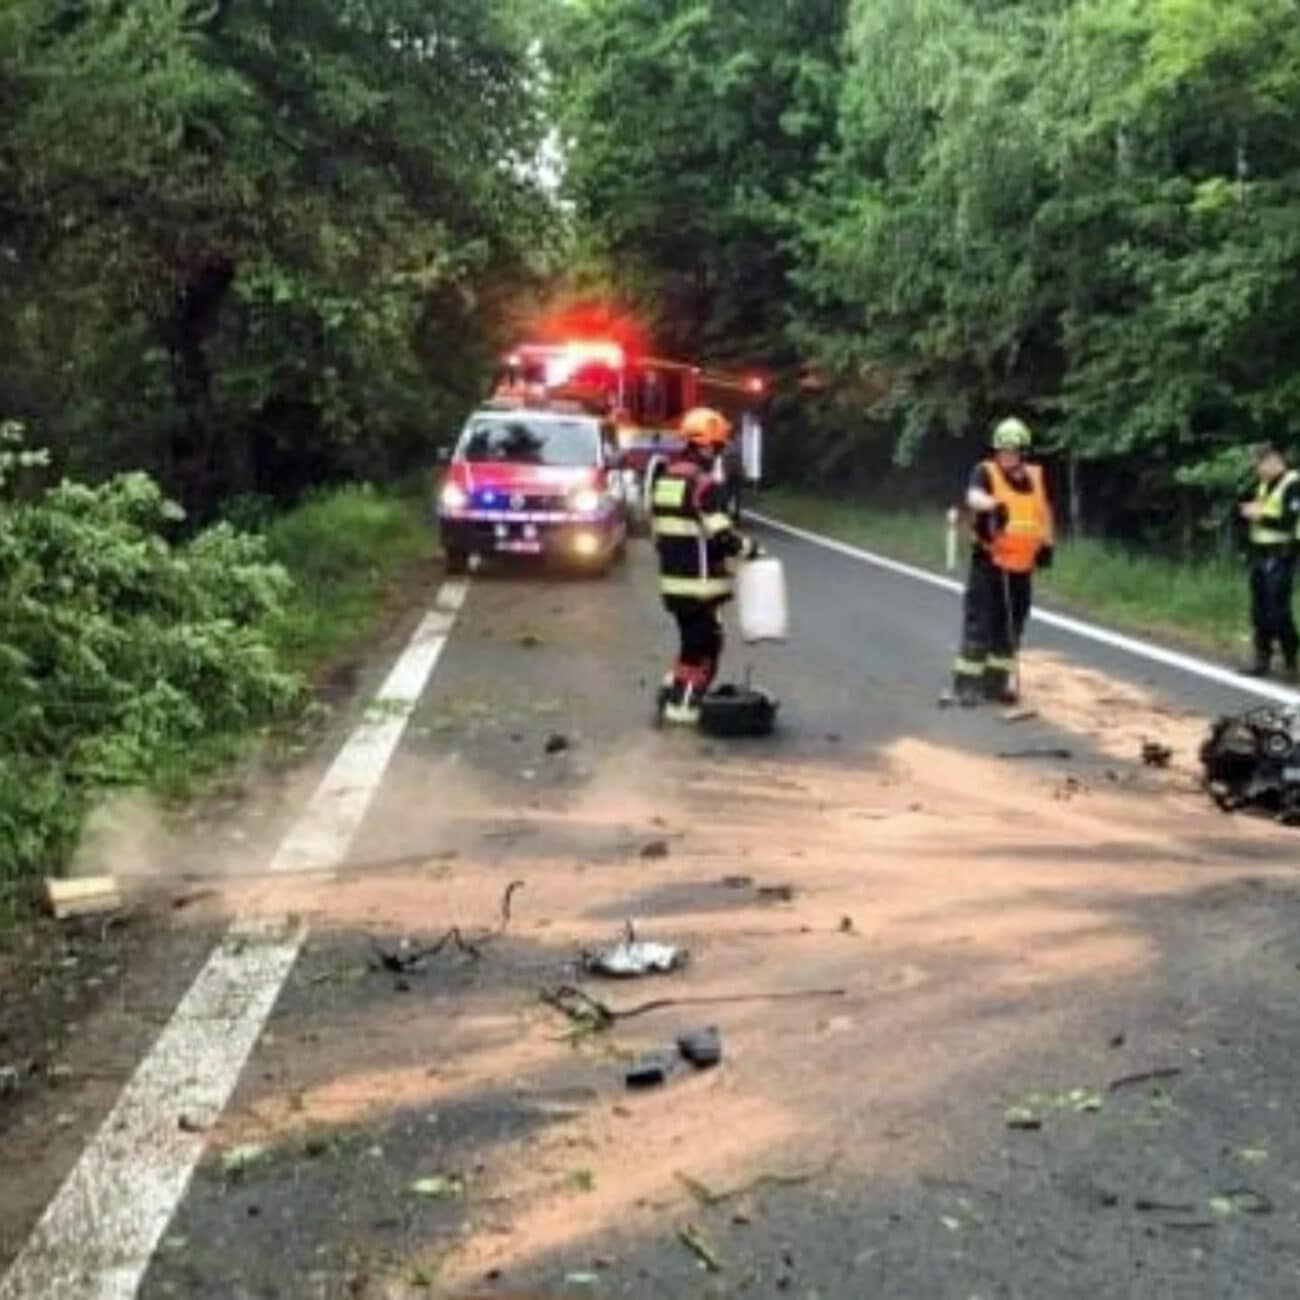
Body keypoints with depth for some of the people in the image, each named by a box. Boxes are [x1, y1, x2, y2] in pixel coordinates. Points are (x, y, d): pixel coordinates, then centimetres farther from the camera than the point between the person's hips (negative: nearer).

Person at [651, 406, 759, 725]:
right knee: (703, 644, 3)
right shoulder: (703, 483, -17)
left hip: (673, 579, 9)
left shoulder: (666, 477, 12)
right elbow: (721, 535, -22)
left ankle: (673, 692, 21)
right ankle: (682, 706, 6)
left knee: (693, 640, 21)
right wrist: (749, 549, -6)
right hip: (698, 582, -9)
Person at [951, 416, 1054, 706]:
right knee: (979, 624, -6)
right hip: (989, 562, -5)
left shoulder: (1036, 477, 7)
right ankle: (967, 683, 0)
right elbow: (974, 497, -30)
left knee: (1010, 628, 12)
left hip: (1021, 566, 5)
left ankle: (998, 680, 24)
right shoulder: (986, 472, -8)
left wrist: (1045, 543, 15)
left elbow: (1044, 511, 23)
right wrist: (993, 505, -51)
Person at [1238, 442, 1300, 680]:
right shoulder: (1263, 485, 14)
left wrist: (1260, 515, -16)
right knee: (1260, 611, 10)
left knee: (1279, 611, -8)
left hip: (1280, 556, -9)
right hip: (1260, 554, 9)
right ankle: (1263, 660, 17)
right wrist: (1249, 512, 1)